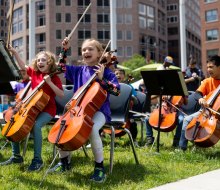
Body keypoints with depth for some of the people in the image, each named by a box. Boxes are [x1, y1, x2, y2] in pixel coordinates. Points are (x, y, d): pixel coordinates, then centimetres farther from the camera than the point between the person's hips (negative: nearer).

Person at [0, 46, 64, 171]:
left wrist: (49, 82, -23)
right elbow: (23, 65, 13)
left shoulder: (54, 77, -6)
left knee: (36, 125, -34)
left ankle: (38, 159, -22)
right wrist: (14, 52, 2)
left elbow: (61, 94, -15)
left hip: (48, 110, -6)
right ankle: (16, 156, 2)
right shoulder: (34, 72, 9)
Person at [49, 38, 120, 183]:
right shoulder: (79, 71, 13)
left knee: (92, 129, -37)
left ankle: (100, 167, -19)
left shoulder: (105, 71, -2)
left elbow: (117, 90, -10)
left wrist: (102, 79, -21)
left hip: (99, 110, -5)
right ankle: (64, 162, 4)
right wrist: (65, 50, 14)